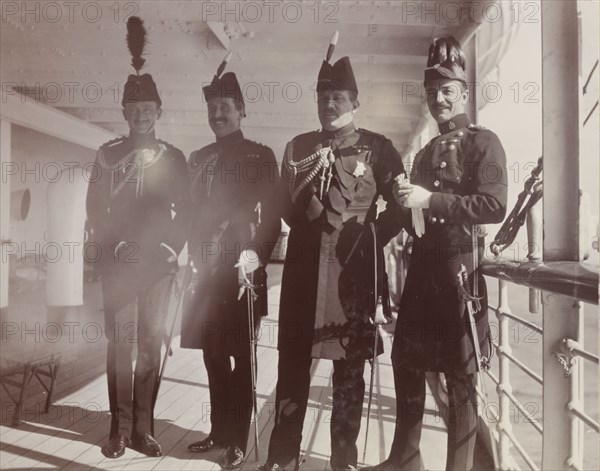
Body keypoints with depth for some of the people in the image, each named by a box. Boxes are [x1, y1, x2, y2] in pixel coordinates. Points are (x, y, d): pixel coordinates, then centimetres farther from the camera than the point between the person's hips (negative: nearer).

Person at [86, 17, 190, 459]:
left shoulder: (174, 157, 9)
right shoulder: (108, 154, 9)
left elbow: (185, 211, 8)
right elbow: (95, 208, 6)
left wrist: (171, 247, -5)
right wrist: (116, 244, -6)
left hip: (159, 262, 1)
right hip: (119, 261, 0)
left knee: (152, 343, 2)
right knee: (120, 342, -1)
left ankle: (143, 427, 11)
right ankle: (120, 428, 9)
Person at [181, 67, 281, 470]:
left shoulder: (261, 156, 0)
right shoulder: (199, 158, 16)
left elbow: (272, 215, -6)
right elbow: (194, 213, 17)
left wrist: (257, 257, -18)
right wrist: (196, 258, 9)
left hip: (243, 270, -5)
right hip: (208, 270, 5)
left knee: (242, 356, 2)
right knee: (213, 354, 13)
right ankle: (219, 430, 27)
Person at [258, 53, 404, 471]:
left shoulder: (378, 148, 3)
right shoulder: (298, 147, 12)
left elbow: (400, 206, 3)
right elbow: (286, 208, 13)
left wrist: (370, 238, -4)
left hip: (355, 272, -2)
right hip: (304, 269, 3)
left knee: (350, 367, 7)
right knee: (293, 362, 6)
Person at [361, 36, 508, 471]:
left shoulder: (484, 142, -3)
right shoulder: (426, 152, 19)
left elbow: (495, 205, -17)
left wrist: (430, 199, -20)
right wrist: (405, 198, 4)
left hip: (460, 271, -7)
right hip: (422, 269, 7)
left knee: (461, 376, 3)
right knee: (407, 362, 13)